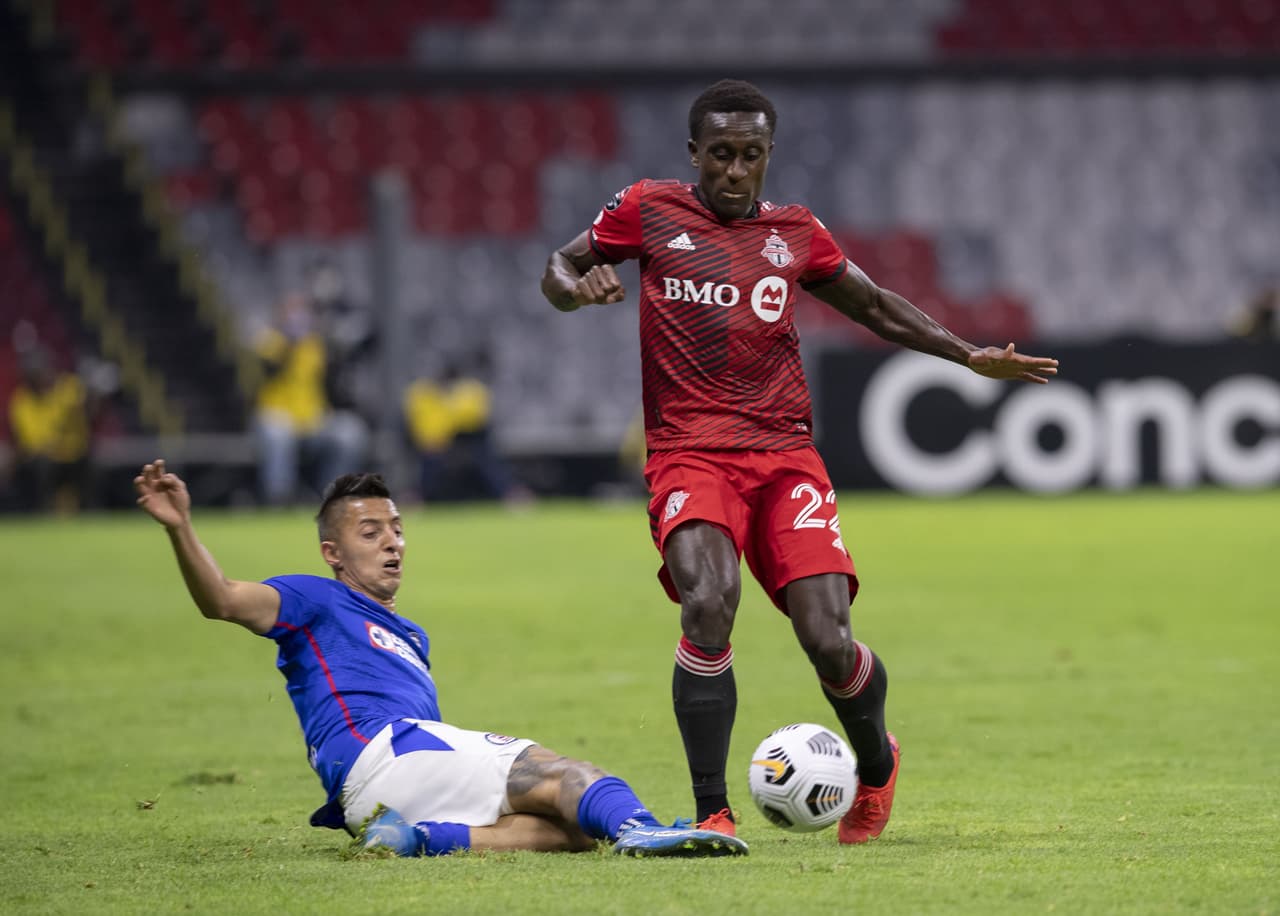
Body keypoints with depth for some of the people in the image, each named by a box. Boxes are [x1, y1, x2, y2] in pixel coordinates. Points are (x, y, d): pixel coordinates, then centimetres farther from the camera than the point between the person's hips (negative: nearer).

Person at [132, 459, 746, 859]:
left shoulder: (412, 639, 37)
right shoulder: (316, 603, 12)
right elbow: (222, 601, -7)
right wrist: (180, 528, -21)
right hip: (379, 753, -8)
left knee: (573, 830, -15)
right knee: (568, 777, -24)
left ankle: (423, 838, -31)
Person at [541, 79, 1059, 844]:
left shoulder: (795, 233, 14)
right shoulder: (648, 212, 8)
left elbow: (876, 306, 26)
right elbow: (559, 271, 16)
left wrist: (969, 355, 19)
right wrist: (579, 287, -8)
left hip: (785, 456, 2)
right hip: (690, 456, -2)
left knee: (827, 640, -12)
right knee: (708, 606, -29)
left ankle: (876, 765, 21)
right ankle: (712, 815, -18)